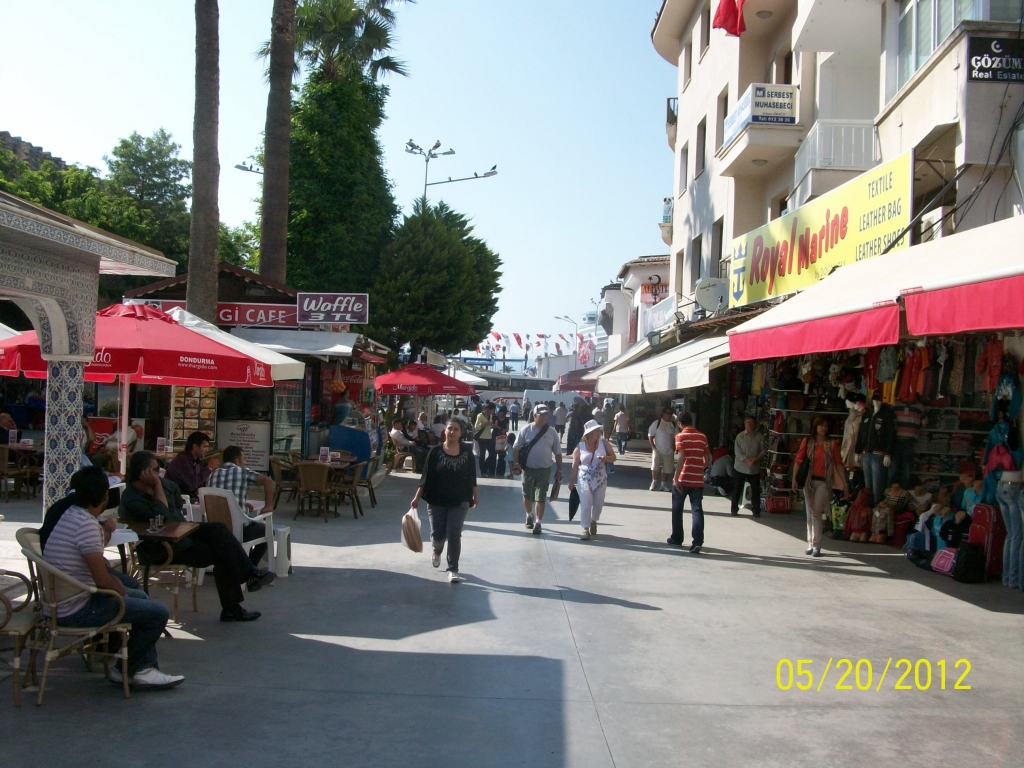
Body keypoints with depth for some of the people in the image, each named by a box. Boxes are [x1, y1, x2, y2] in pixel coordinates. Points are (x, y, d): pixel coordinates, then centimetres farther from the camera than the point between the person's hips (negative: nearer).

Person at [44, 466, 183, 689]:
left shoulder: (71, 515, 8)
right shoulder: (87, 525, -23)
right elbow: (102, 580, -22)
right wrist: (123, 593, -5)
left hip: (62, 602, 11)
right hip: (75, 610, -11)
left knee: (140, 595, 26)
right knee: (158, 612, -10)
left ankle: (144, 668, 18)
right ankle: (126, 669, 12)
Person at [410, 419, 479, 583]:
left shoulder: (467, 451, -2)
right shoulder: (436, 451, -5)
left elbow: (471, 476, 6)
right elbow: (426, 476, -3)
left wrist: (475, 495, 9)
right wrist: (417, 497, -7)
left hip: (459, 501, 0)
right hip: (437, 500, 0)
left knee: (454, 535, -5)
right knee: (437, 534, 7)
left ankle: (453, 569, 6)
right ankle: (436, 551, 43)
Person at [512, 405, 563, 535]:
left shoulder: (552, 433, -1)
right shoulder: (526, 430, -4)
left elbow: (557, 453, 4)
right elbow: (516, 448, -1)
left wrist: (559, 470, 2)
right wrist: (516, 464, -10)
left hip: (544, 470, -1)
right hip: (528, 469, 1)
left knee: (540, 498, -4)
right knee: (527, 496, 15)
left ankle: (538, 523, 2)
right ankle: (529, 515, 39)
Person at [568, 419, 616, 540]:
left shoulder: (604, 443, -3)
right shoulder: (580, 446, -7)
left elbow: (613, 457, 5)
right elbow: (574, 466, -3)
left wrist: (607, 458, -19)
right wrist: (571, 482, -1)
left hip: (600, 480, 3)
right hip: (585, 480, -3)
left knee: (598, 504, 12)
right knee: (585, 504, -7)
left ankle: (593, 521, 40)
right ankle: (585, 529, 2)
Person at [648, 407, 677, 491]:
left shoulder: (673, 425, 6)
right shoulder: (656, 423, -6)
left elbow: (674, 438, 14)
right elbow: (650, 436, -4)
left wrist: (673, 449, 8)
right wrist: (653, 447, -10)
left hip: (669, 451, 4)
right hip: (658, 450, -4)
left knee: (667, 469, 5)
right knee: (655, 467, -8)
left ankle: (663, 485, 16)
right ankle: (654, 483, 4)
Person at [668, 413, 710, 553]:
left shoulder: (681, 436, -7)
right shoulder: (702, 437, 8)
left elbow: (681, 457, -18)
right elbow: (707, 459, 12)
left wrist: (676, 478, -17)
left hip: (682, 480, -3)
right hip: (698, 480, 3)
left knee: (677, 510, 13)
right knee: (697, 511, 0)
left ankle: (677, 539, 22)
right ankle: (697, 542, -11)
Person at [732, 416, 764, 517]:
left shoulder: (759, 436, 2)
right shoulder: (740, 436, -2)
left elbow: (763, 450, 0)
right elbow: (737, 451, -8)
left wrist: (756, 459, -18)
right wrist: (747, 460, -21)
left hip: (755, 468, 1)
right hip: (741, 467, -1)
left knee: (756, 490, 3)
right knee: (737, 489, 4)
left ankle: (756, 510, 13)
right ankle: (734, 509, 13)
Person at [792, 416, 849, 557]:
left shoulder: (832, 444, 4)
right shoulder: (807, 442, 5)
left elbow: (839, 464, 3)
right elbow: (798, 460, 0)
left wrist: (845, 484, 1)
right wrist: (794, 478, -11)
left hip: (823, 482, -2)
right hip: (808, 480, 2)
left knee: (816, 513, -9)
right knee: (810, 514, 7)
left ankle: (816, 546, -5)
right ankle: (810, 544, 15)